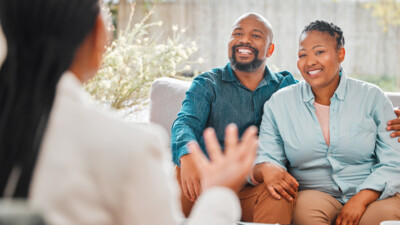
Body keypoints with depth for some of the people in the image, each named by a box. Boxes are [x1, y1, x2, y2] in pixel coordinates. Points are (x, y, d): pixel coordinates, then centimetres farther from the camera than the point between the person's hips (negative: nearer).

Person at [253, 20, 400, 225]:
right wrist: (266, 169, -23)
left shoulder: (372, 98, 5)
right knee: (307, 208, -35)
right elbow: (263, 159, 4)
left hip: (370, 195, 0)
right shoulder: (279, 103, 8)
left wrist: (360, 200, -18)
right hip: (315, 193, 0)